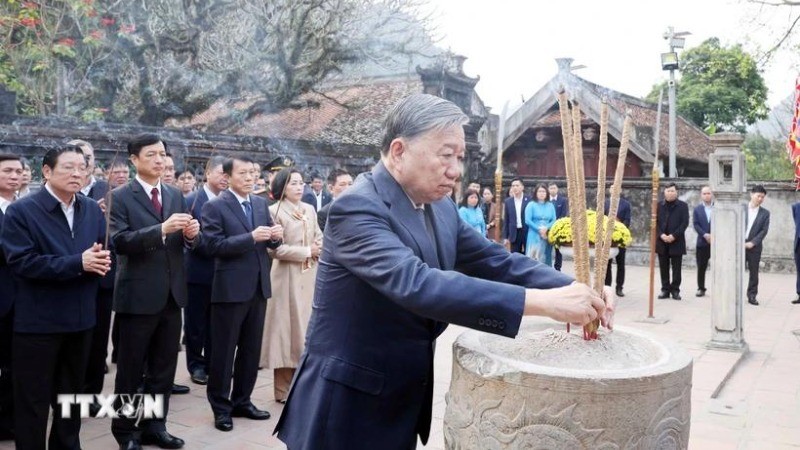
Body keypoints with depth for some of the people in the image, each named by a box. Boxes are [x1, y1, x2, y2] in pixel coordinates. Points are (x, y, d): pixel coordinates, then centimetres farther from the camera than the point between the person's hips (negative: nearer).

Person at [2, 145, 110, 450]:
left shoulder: (93, 210, 7)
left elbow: (102, 252, 9)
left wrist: (100, 261, -16)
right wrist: (78, 263, -25)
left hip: (80, 318, 6)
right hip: (38, 320, -5)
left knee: (72, 394, 20)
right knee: (33, 399, 5)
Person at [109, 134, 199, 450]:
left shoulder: (176, 196, 9)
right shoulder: (120, 197, -7)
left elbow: (188, 243, 8)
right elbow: (120, 242, -20)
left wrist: (191, 233, -16)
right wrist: (162, 228, -32)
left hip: (171, 294, 5)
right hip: (138, 296, -5)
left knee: (164, 369, 15)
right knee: (130, 371, 8)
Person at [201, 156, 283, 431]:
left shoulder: (261, 204, 9)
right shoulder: (214, 207, -8)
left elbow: (269, 243, 12)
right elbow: (214, 246, -18)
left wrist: (276, 236, -12)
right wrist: (251, 237, -26)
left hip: (259, 286, 6)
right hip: (231, 288, -6)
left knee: (251, 349, 15)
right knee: (224, 350, 6)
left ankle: (242, 401, 29)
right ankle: (221, 407, 18)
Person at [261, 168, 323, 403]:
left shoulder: (309, 210, 11)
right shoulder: (274, 211, -7)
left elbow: (319, 238, 12)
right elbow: (275, 249, -13)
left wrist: (319, 249, -10)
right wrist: (306, 252, -10)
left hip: (310, 275, 6)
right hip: (287, 276, -5)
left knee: (307, 325, 9)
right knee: (287, 326, 0)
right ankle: (284, 388, 9)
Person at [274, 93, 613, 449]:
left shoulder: (441, 209, 4)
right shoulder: (358, 207, -22)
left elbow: (497, 262, 3)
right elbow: (415, 283, -36)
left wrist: (573, 289, -15)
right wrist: (542, 301, -38)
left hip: (403, 401, 8)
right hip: (346, 406, -8)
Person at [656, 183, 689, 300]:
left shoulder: (682, 206, 1)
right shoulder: (659, 205, 7)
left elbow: (685, 223, -5)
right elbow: (655, 222, 4)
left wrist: (674, 236, -14)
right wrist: (661, 235, -11)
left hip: (677, 241, -2)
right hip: (662, 242, 2)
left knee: (676, 268, 1)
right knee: (664, 267, 6)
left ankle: (675, 290, 8)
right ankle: (665, 289, 13)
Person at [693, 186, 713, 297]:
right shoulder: (697, 209, 11)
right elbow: (695, 224, 1)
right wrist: (705, 235, -14)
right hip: (702, 242, 2)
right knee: (701, 267, 5)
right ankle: (701, 289, 14)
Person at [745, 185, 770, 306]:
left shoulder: (765, 213, 5)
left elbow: (764, 231, -1)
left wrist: (752, 243, -11)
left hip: (755, 246, 1)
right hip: (740, 244, -1)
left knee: (754, 272, 5)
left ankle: (752, 296, 12)